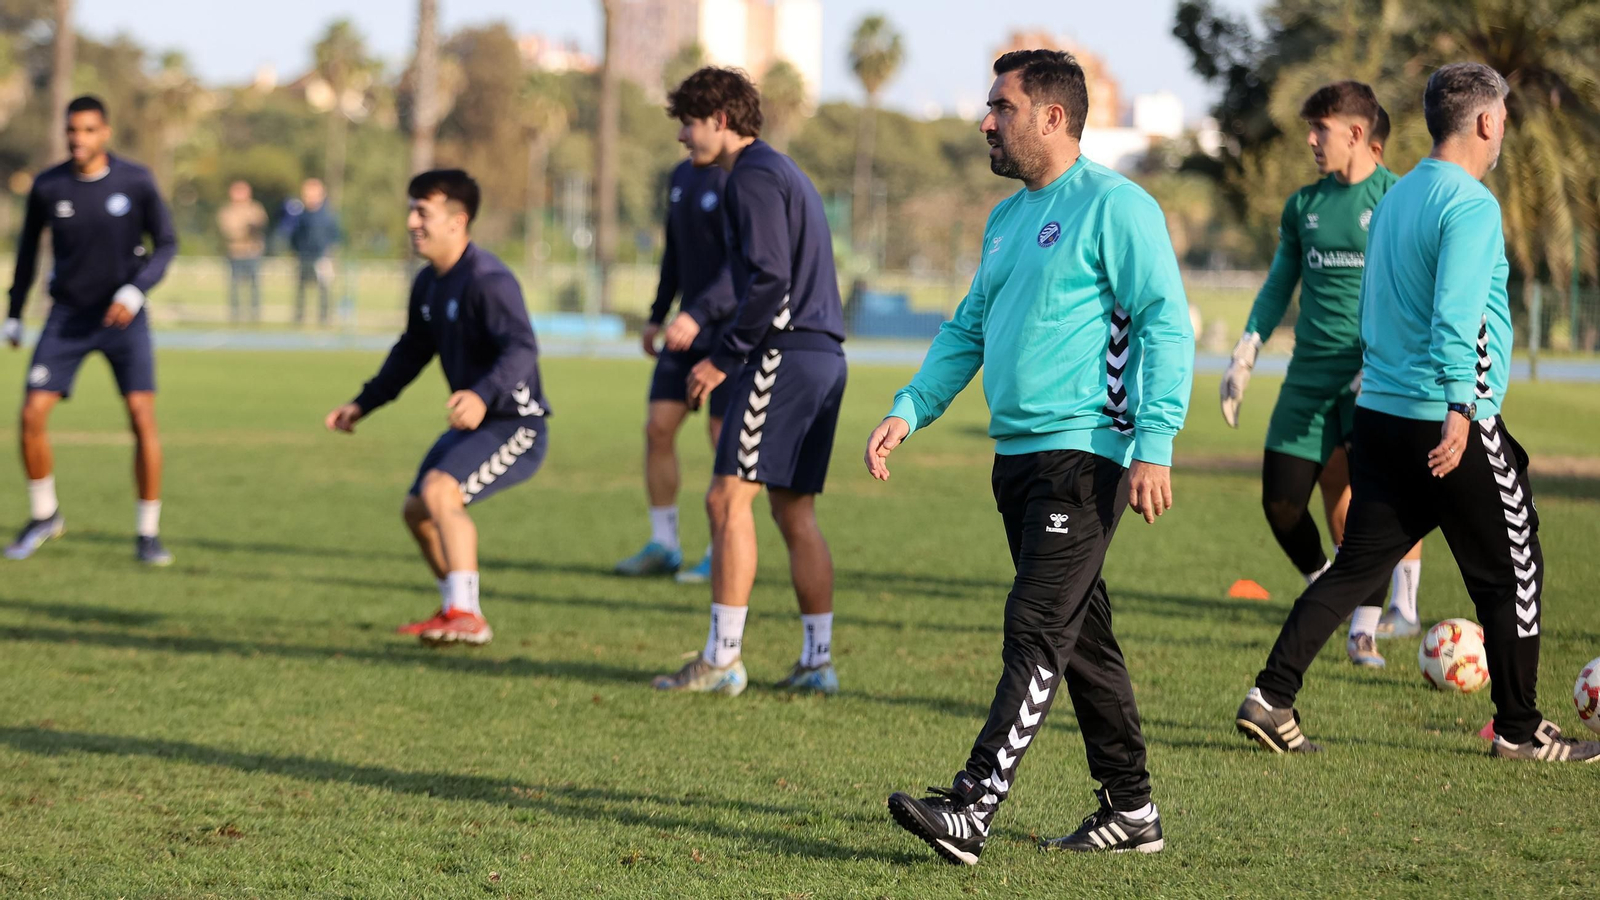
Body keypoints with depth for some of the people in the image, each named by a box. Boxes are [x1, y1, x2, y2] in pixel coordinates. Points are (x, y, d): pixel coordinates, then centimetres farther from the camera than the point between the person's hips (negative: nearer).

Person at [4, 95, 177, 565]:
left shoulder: (136, 181, -10)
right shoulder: (47, 187, -6)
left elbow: (166, 243, -3)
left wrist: (136, 290, -19)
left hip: (123, 317, -1)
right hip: (68, 318, 1)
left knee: (143, 418, -12)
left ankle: (148, 534, 1)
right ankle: (44, 516, 14)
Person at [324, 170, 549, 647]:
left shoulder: (488, 280, -23)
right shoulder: (429, 283, 8)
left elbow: (521, 349, -36)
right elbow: (411, 352, 22)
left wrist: (483, 396, -52)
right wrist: (363, 404, 20)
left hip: (515, 425, -10)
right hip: (471, 424, 10)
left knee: (439, 490, -29)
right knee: (417, 509, 18)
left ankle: (467, 615, -26)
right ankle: (455, 609, 35)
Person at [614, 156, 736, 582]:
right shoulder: (682, 176, 11)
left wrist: (697, 315, -31)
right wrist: (657, 316, 21)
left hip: (732, 327, -7)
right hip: (689, 328, 8)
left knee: (723, 434, -4)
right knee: (658, 427, 2)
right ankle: (663, 545, 11)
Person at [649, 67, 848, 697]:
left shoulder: (753, 176, -8)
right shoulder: (786, 173, 23)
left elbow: (770, 278, -18)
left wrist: (724, 359, -14)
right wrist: (734, 354, 19)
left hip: (785, 354, -10)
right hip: (825, 358, 10)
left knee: (729, 499, -9)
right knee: (794, 511, 11)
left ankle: (721, 660, -11)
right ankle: (817, 662, 10)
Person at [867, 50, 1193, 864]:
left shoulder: (1114, 207, -9)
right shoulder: (1006, 219, 18)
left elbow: (1165, 326, -14)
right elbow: (968, 331, 25)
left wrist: (1154, 444, -21)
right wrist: (909, 409, 12)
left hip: (1082, 453, -9)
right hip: (1017, 454, 9)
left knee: (1036, 630, -12)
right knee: (1081, 636, 12)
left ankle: (972, 810, -18)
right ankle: (1130, 810, 19)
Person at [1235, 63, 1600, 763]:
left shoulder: (1395, 198, 14)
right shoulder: (1471, 205, -13)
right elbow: (1456, 313, -26)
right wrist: (1460, 406, -31)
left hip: (1379, 412, 8)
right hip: (1452, 424, -8)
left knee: (1357, 565, 10)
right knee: (1510, 573, 5)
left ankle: (1271, 699, 2)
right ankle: (1519, 730, 13)